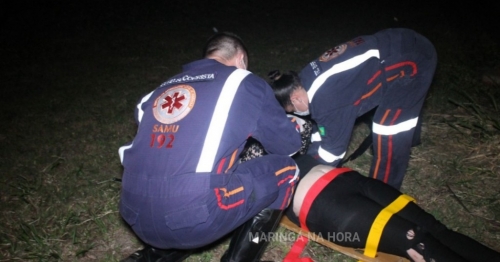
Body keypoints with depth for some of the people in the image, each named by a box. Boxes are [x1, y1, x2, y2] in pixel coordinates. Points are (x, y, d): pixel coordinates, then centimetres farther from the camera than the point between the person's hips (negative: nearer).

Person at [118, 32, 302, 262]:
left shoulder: (162, 89, 20)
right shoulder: (244, 83, 8)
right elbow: (288, 144, 15)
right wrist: (294, 125, 38)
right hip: (193, 219, -6)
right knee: (284, 169, 14)